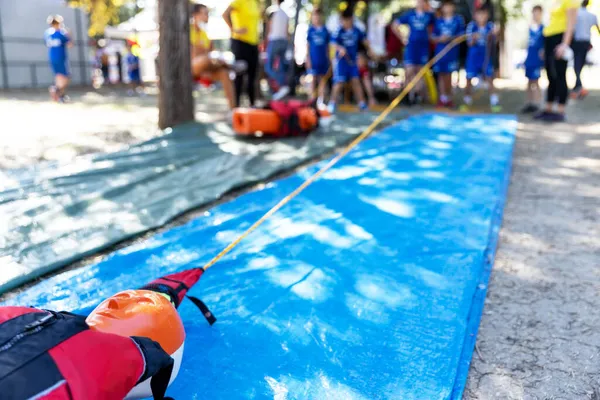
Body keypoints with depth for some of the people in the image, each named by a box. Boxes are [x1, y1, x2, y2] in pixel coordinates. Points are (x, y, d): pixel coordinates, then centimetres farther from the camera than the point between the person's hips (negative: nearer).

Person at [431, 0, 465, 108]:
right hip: (440, 51, 1)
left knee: (449, 75, 3)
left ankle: (449, 98, 12)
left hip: (452, 51, -1)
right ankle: (442, 98, 8)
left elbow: (462, 36, -1)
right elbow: (433, 36, 7)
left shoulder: (458, 20, 2)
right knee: (441, 74, 2)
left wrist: (451, 38, -16)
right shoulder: (438, 21, 6)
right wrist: (440, 39, -14)